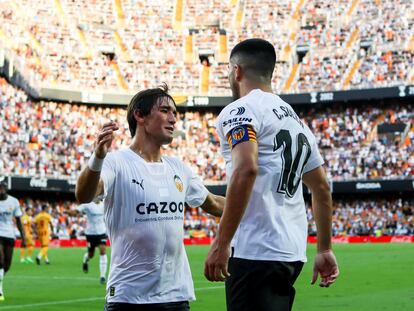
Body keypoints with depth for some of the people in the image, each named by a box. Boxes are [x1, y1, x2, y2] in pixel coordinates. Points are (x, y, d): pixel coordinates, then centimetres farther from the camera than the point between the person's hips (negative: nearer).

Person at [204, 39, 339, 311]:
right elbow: (322, 189, 22)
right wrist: (325, 249, 27)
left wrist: (221, 243, -22)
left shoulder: (240, 110, -5)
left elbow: (246, 170, -22)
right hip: (293, 252, 9)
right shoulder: (297, 120, 20)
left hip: (255, 251, -8)